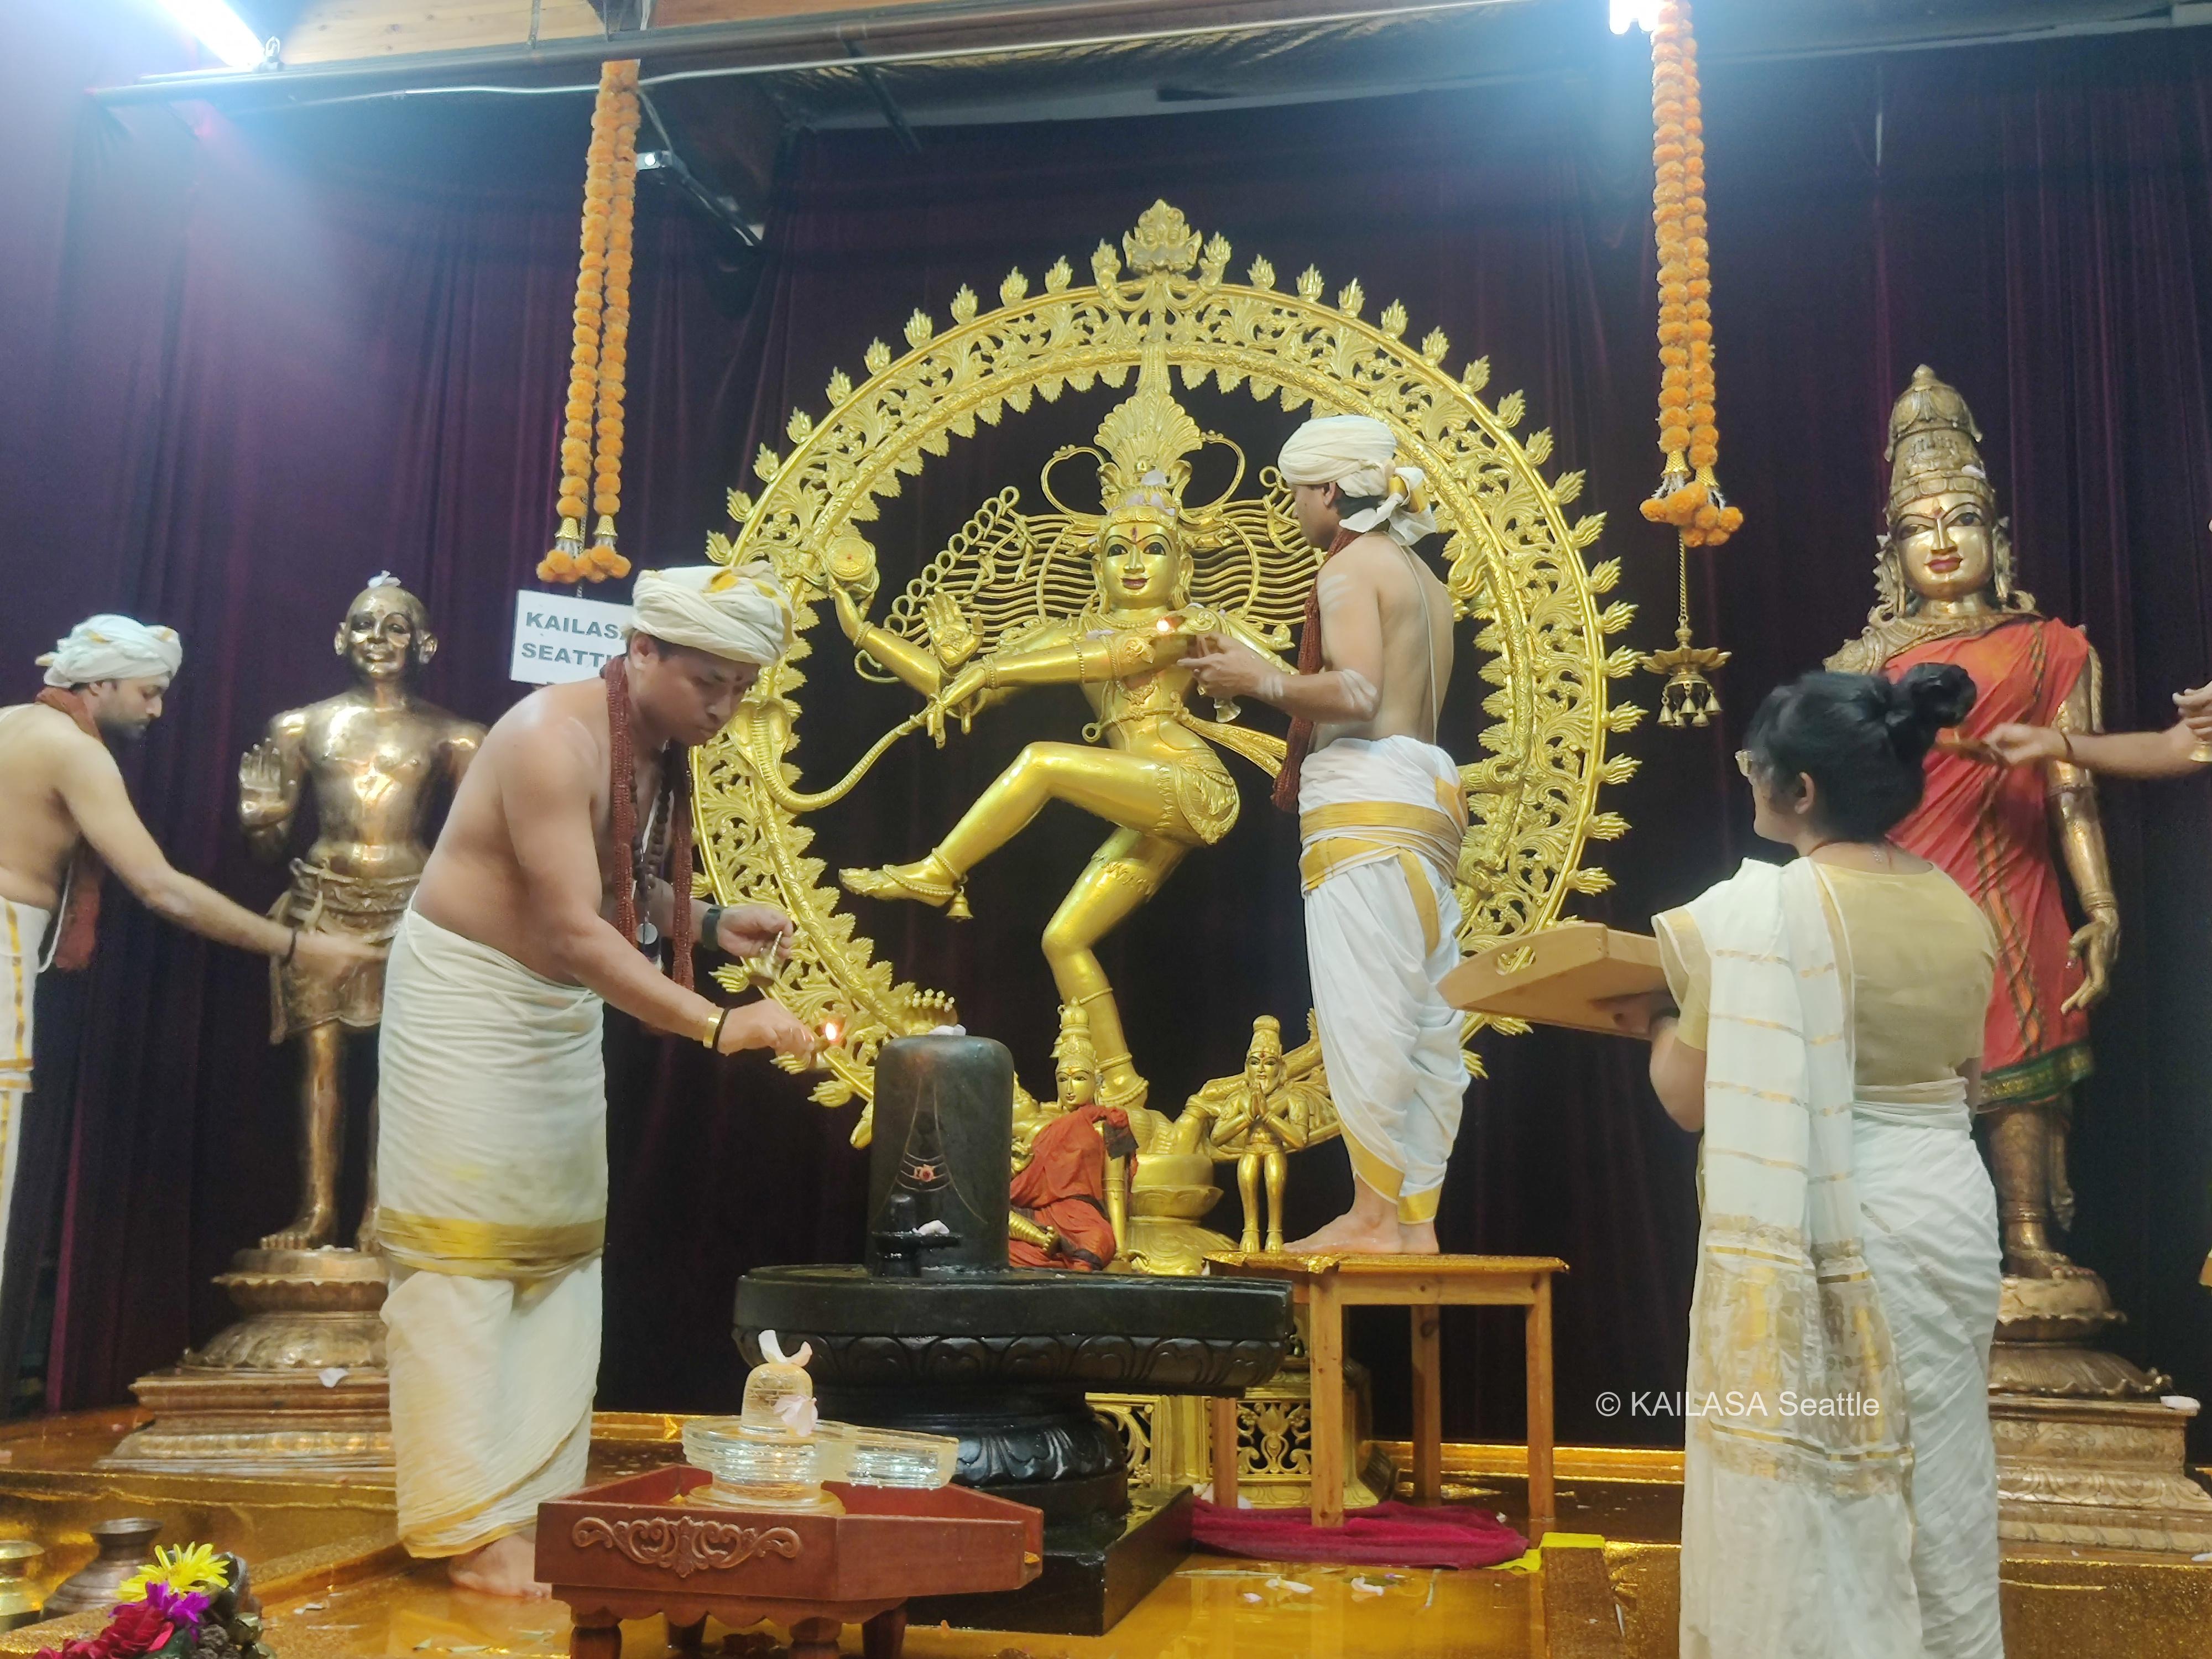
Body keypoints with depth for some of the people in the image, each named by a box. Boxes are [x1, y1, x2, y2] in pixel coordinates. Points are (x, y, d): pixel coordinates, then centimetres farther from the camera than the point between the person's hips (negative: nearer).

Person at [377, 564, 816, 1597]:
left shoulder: (664, 749, 0)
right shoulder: (553, 740, -27)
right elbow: (578, 930, -33)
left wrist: (711, 921, -5)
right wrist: (715, 1025, -39)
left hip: (562, 1008, 9)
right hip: (467, 994, -9)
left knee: (561, 1250, 9)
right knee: (467, 1256, -6)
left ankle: (540, 1497, 16)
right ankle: (474, 1529, -1)